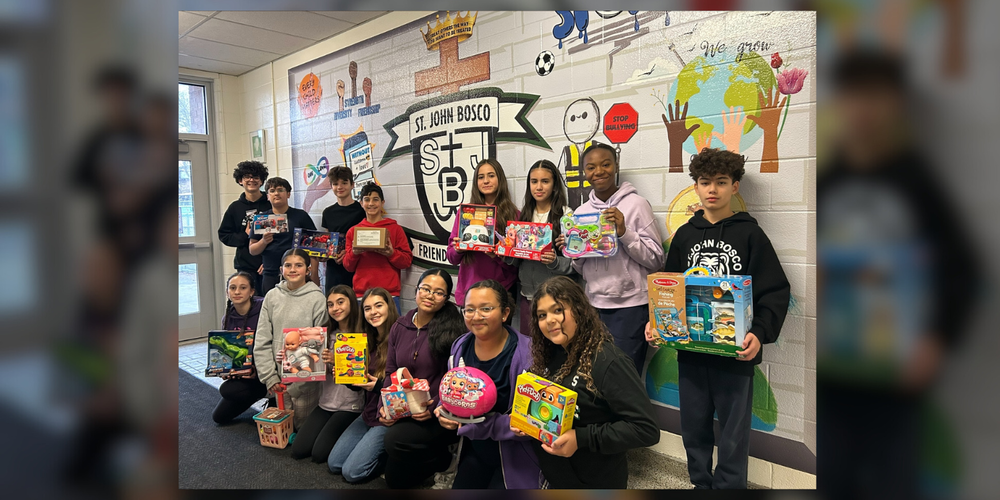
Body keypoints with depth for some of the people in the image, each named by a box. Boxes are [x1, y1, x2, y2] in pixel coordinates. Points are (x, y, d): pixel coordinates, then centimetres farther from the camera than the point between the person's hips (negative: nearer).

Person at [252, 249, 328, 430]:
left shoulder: (317, 298, -8)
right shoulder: (272, 296, 3)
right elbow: (262, 341, 3)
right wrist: (269, 376, -2)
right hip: (279, 374, 3)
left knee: (302, 424, 4)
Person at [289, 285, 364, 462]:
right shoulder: (327, 334, 7)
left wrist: (336, 361, -29)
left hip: (350, 406, -6)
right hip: (326, 403, 6)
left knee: (319, 453, -11)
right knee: (298, 450, -1)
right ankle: (332, 430, 22)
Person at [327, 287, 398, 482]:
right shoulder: (369, 341, 6)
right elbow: (361, 380, 11)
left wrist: (379, 386, -26)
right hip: (369, 413, 8)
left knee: (352, 471, -9)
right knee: (333, 464, 8)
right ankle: (383, 449, 22)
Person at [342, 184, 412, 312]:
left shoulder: (395, 229, 5)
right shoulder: (353, 231, 12)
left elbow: (407, 261, 3)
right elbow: (348, 266, 13)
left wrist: (392, 253, -15)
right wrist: (353, 253, -6)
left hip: (389, 293, -2)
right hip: (361, 292, 2)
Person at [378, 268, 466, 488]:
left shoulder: (453, 329, -12)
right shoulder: (400, 326, 5)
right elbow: (390, 373, 9)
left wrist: (435, 408, -23)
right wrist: (383, 407, -6)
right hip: (403, 412, 6)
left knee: (396, 438, -29)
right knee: (394, 478, 1)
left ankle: (441, 458, 0)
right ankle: (432, 455, 28)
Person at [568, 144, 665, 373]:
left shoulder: (636, 204, -5)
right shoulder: (581, 212, 9)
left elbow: (656, 260, -7)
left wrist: (624, 232, -18)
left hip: (630, 307, -5)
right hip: (594, 305, 5)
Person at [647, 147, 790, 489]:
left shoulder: (750, 234, -2)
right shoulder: (685, 235, 8)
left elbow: (776, 292, -6)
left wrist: (760, 333, -20)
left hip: (735, 355, -3)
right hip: (690, 351, 4)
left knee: (733, 437, 6)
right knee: (693, 429, 15)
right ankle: (701, 483, 34)